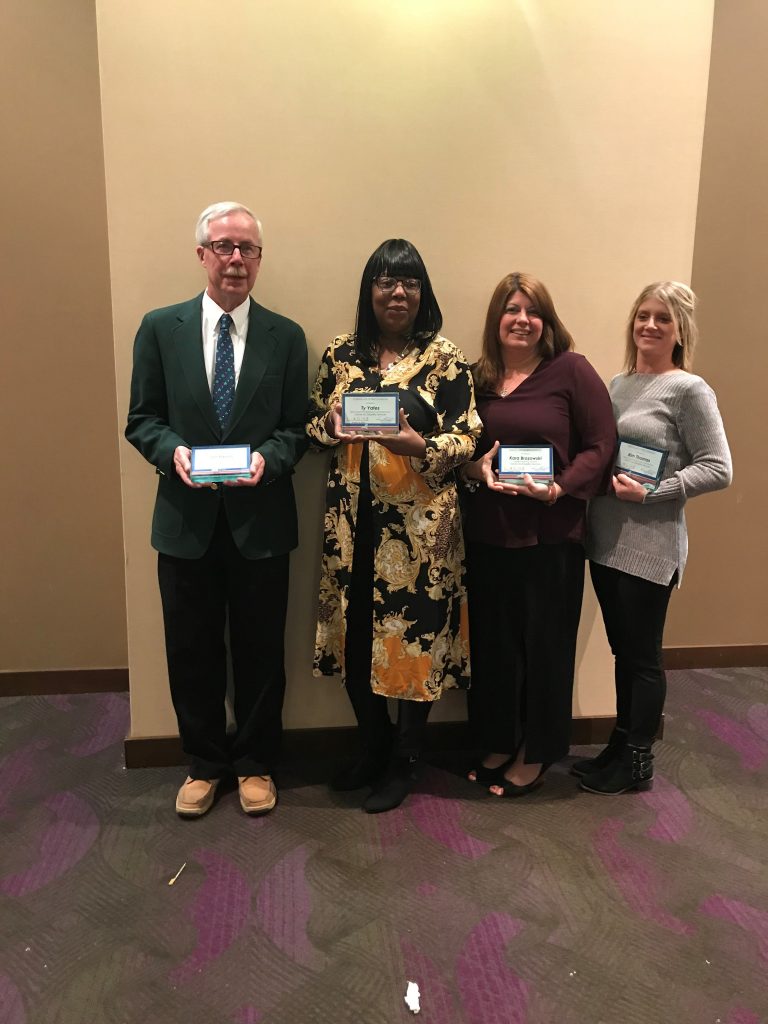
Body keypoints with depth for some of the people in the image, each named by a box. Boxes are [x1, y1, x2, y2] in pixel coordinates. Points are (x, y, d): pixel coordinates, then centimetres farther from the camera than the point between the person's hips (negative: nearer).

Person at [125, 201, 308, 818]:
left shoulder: (286, 337, 2)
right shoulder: (160, 328, 2)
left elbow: (297, 427, 3)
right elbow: (142, 419, 4)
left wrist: (267, 457, -17)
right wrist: (172, 451, -16)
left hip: (261, 521, 0)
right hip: (186, 520, 1)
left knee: (261, 652, 11)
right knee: (192, 653, 13)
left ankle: (255, 764, 33)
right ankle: (205, 764, 35)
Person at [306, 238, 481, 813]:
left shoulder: (445, 357, -1)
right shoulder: (341, 354, 9)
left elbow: (467, 437, -3)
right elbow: (314, 427, 13)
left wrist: (421, 446, -20)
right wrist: (330, 426, -10)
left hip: (419, 522, -3)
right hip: (352, 518, 4)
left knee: (415, 635, 4)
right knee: (354, 634, 9)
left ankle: (404, 761, 25)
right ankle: (373, 746, 33)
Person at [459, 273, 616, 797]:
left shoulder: (572, 370, -4)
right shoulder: (477, 377, 9)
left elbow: (601, 445, -6)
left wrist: (559, 488, -20)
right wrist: (477, 470, -9)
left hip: (552, 534, -4)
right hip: (488, 533, 4)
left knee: (545, 644, 8)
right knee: (493, 641, 12)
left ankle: (535, 753, 27)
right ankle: (498, 743, 32)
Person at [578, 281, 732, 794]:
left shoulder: (689, 390, -8)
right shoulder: (618, 384, 11)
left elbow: (718, 469, -11)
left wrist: (650, 493, -18)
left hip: (651, 546, -6)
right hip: (606, 539, 6)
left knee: (643, 656, 6)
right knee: (622, 651, 16)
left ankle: (639, 762, 22)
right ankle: (621, 744, 31)